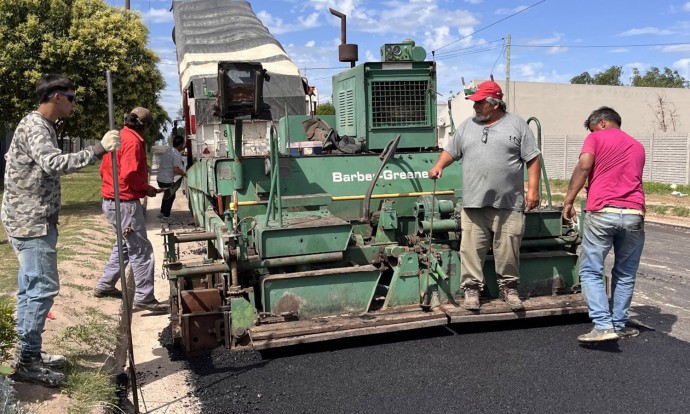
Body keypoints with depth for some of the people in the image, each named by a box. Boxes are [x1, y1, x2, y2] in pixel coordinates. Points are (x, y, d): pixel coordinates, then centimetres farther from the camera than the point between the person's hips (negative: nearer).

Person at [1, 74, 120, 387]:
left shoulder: (41, 126, 17)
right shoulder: (34, 126, -15)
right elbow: (54, 163, -32)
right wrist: (99, 149, -35)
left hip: (33, 220, 10)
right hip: (30, 221, -10)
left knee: (31, 287, 13)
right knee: (43, 287, -8)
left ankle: (28, 354, 22)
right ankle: (26, 361, 0)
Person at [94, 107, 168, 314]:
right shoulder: (133, 141, -15)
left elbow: (104, 169, 19)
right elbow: (129, 175, -24)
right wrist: (147, 188, -9)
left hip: (111, 200, 10)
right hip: (125, 203, -10)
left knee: (124, 246, 23)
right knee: (142, 251, -5)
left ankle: (104, 285, 31)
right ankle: (144, 298, -3)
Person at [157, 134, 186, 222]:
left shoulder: (168, 149, 6)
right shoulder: (177, 155, -19)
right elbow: (176, 169, -26)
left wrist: (181, 150, 29)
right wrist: (184, 173, -11)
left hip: (160, 178, 8)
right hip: (167, 180, -8)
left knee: (167, 195, 25)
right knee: (171, 197, 9)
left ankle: (162, 213, 33)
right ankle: (166, 216, 13)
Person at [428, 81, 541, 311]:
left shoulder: (517, 125, 5)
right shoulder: (467, 126, 14)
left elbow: (532, 159, 3)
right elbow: (451, 151, 21)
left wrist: (533, 189, -5)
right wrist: (439, 166, 1)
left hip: (508, 205, -2)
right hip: (473, 204, 2)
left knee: (508, 249, 4)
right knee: (471, 249, 1)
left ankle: (508, 288, 21)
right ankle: (472, 289, 12)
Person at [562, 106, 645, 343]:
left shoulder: (596, 138, 8)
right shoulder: (637, 146, 23)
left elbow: (584, 166, -7)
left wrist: (568, 201, -6)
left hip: (602, 212, -4)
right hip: (634, 214, 5)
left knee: (591, 271, 2)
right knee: (625, 274, 15)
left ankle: (603, 326, -7)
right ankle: (619, 325, 20)